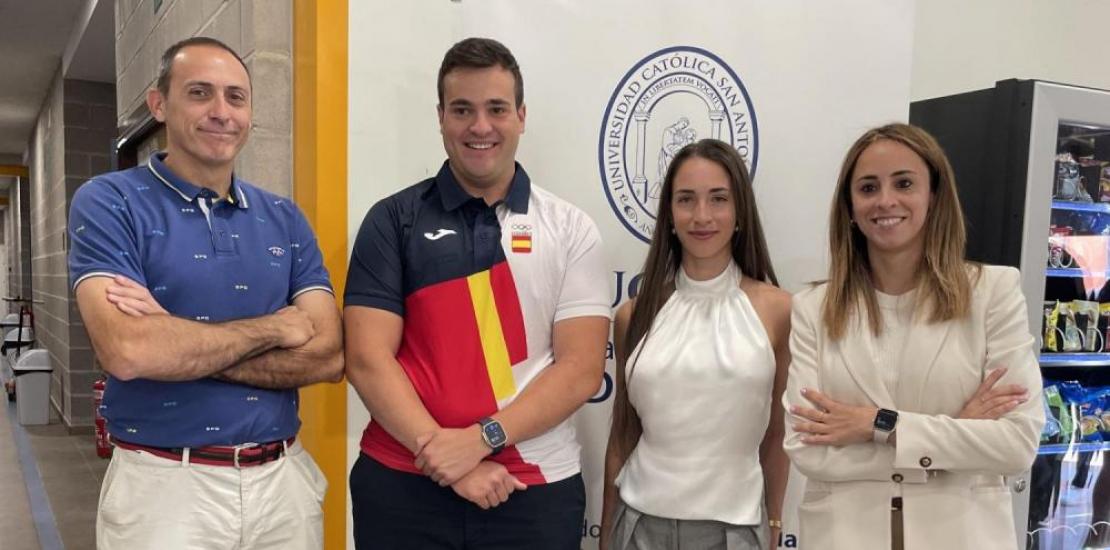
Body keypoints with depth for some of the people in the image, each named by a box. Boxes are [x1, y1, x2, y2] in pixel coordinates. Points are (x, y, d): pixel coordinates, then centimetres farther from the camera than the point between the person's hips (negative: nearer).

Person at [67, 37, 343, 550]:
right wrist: (273, 327, -11)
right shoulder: (108, 203, -6)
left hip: (284, 479, 4)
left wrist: (177, 343, -15)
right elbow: (128, 352, -21)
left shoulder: (284, 218, 5)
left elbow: (327, 356, -5)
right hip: (164, 484, -3)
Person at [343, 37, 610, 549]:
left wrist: (481, 438, -15)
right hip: (403, 484, 0)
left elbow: (582, 368, -5)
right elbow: (367, 358, -6)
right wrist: (443, 455, -15)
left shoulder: (570, 228, 1)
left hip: (536, 488, 1)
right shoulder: (393, 220, 0)